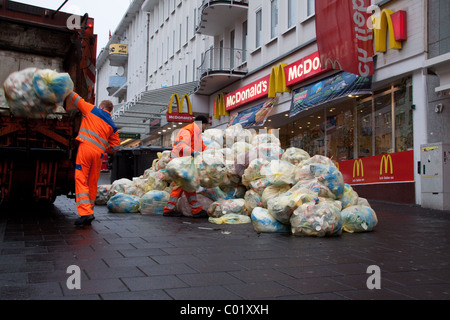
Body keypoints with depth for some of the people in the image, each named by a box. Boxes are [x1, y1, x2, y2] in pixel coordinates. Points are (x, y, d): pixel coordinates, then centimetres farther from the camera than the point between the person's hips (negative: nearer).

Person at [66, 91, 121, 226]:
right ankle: (89, 212, 17)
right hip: (99, 153, 4)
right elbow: (115, 147, 16)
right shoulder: (112, 125, 19)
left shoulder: (91, 110, 12)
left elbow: (75, 98, 21)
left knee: (81, 180, -6)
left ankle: (85, 212, -17)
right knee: (93, 183, 12)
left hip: (86, 148, -4)